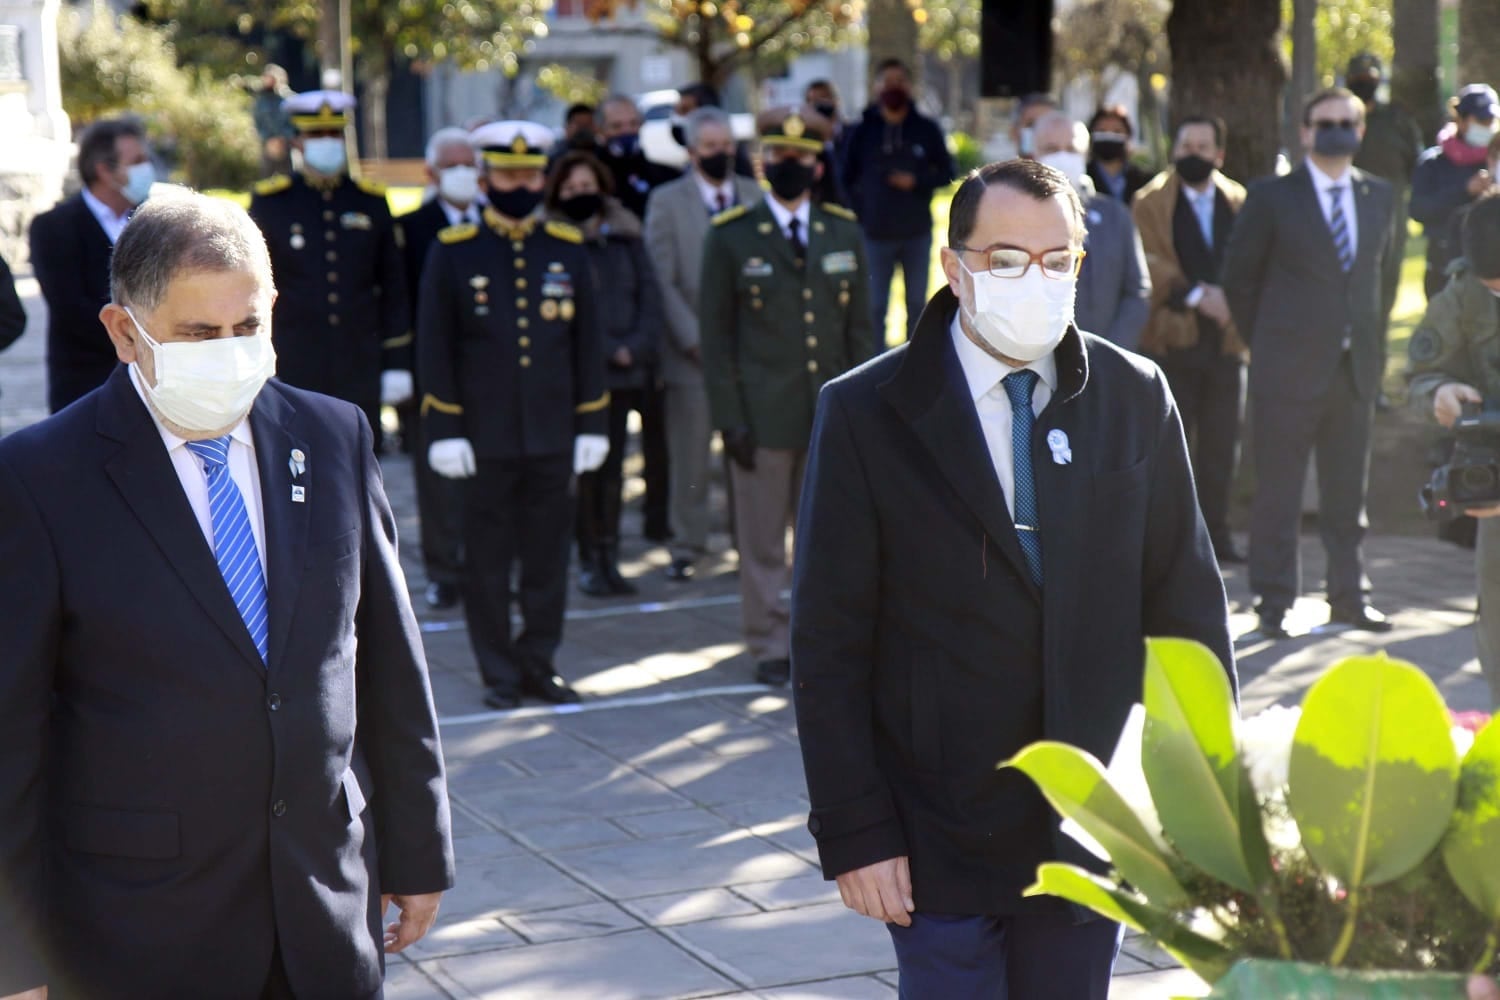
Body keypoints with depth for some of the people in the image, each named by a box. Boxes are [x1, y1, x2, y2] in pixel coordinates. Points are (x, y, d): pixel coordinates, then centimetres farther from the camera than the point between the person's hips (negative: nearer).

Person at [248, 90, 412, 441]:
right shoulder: (269, 202, 3)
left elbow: (393, 286, 10)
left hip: (360, 368, 2)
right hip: (292, 370, -2)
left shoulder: (371, 201, 8)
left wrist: (397, 363, 6)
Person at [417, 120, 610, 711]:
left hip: (553, 436, 2)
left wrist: (592, 425, 6)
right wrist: (444, 432, -6)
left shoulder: (569, 250, 7)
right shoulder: (452, 252, 0)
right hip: (486, 436, -2)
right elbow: (435, 349, -1)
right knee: (488, 559, 4)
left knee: (548, 555, 7)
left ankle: (539, 663, 19)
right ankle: (500, 673, 14)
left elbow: (588, 344, 10)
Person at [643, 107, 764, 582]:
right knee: (689, 457, 2)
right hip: (692, 353, -2)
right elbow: (661, 281, -4)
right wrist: (694, 339, -12)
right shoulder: (666, 201, 1)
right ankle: (687, 548, 12)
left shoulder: (756, 196, 10)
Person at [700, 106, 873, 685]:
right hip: (763, 415, -3)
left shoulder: (845, 234, 9)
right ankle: (770, 647, 16)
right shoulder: (731, 237, 0)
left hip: (832, 416, 3)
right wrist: (729, 417, -7)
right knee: (762, 542, 4)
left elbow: (860, 328, 11)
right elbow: (715, 334, -1)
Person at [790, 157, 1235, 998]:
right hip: (940, 842, -2)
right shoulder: (864, 414, -6)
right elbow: (830, 644, -6)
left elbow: (1188, 603, 6)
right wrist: (854, 832, -9)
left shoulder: (1135, 399, 2)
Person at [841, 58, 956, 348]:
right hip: (875, 235, -1)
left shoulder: (927, 129, 2)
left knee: (917, 303, 9)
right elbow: (847, 179, 6)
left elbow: (946, 172, 5)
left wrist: (917, 181, -11)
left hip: (918, 234, 1)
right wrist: (859, 211, -3)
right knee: (875, 306, 2)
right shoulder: (863, 131, 1)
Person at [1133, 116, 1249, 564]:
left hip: (1225, 340, 3)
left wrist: (1232, 300, -9)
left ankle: (1215, 531, 13)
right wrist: (1196, 295, -21)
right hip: (1171, 338, -3)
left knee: (1221, 443, 5)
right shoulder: (1150, 202, 0)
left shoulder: (1238, 203, 11)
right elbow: (1151, 264, -11)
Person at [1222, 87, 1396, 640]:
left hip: (1356, 367, 4)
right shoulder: (1271, 198, -3)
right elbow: (1239, 277, 2)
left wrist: (1372, 337, 12)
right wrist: (1264, 342, 1)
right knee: (1278, 492, 1)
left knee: (1348, 492, 10)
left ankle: (1349, 596, 20)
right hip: (1288, 368, -4)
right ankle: (1274, 603, 8)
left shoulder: (1378, 196, 9)